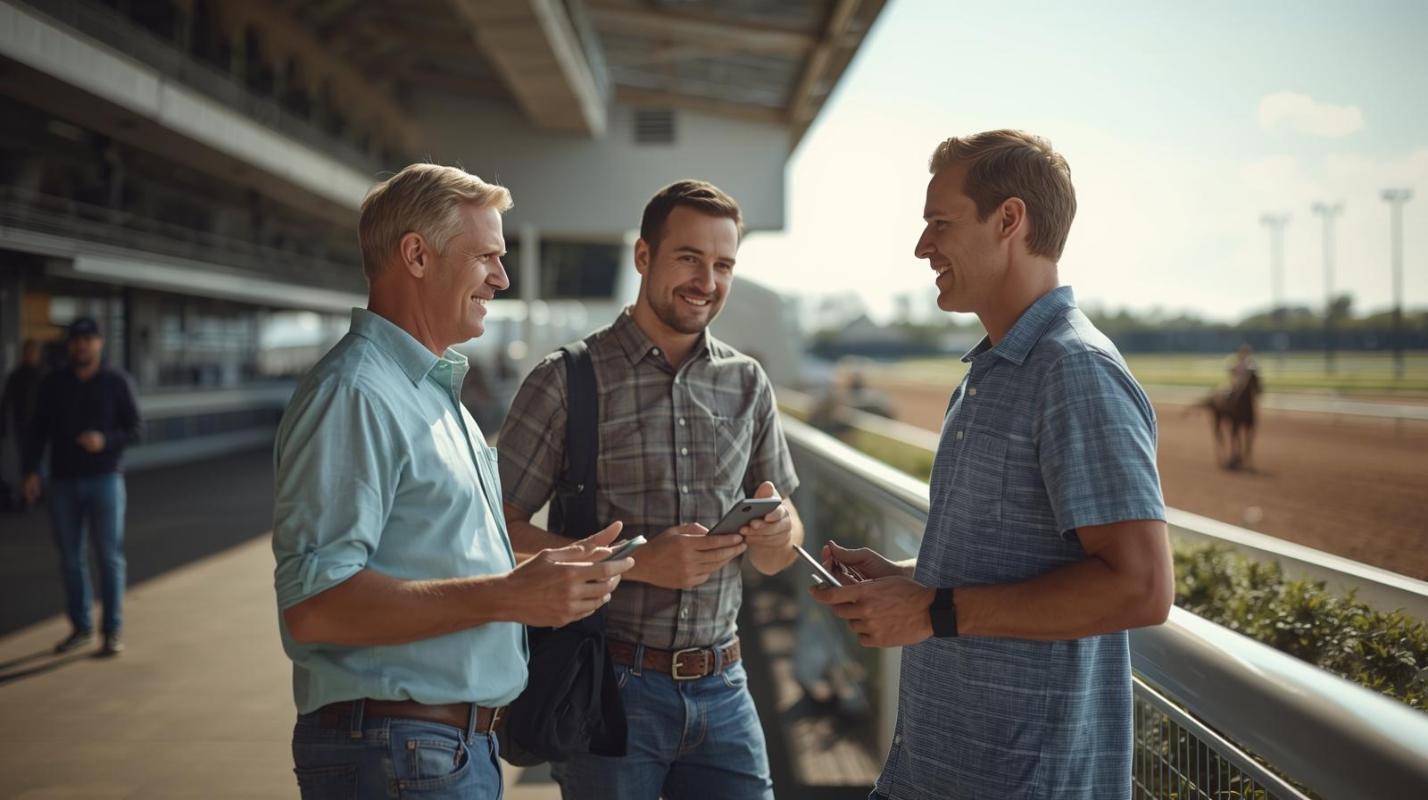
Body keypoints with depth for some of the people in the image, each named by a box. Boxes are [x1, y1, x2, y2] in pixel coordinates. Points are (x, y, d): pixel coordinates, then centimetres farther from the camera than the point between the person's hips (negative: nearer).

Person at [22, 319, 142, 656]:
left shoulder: (116, 382, 0)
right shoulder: (53, 384, 5)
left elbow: (136, 427, -1)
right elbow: (38, 430, 5)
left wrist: (106, 440, -19)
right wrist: (30, 470, -5)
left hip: (105, 479, -2)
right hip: (64, 482, 2)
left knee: (110, 557, -2)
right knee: (70, 558, 6)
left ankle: (113, 631, 4)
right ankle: (80, 627, 18)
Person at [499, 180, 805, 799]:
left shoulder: (748, 384, 7)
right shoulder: (568, 381, -7)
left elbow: (774, 560, 11)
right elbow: (501, 531, -12)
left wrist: (778, 532, -12)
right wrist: (637, 563, -21)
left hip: (720, 688, 4)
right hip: (609, 686, -4)